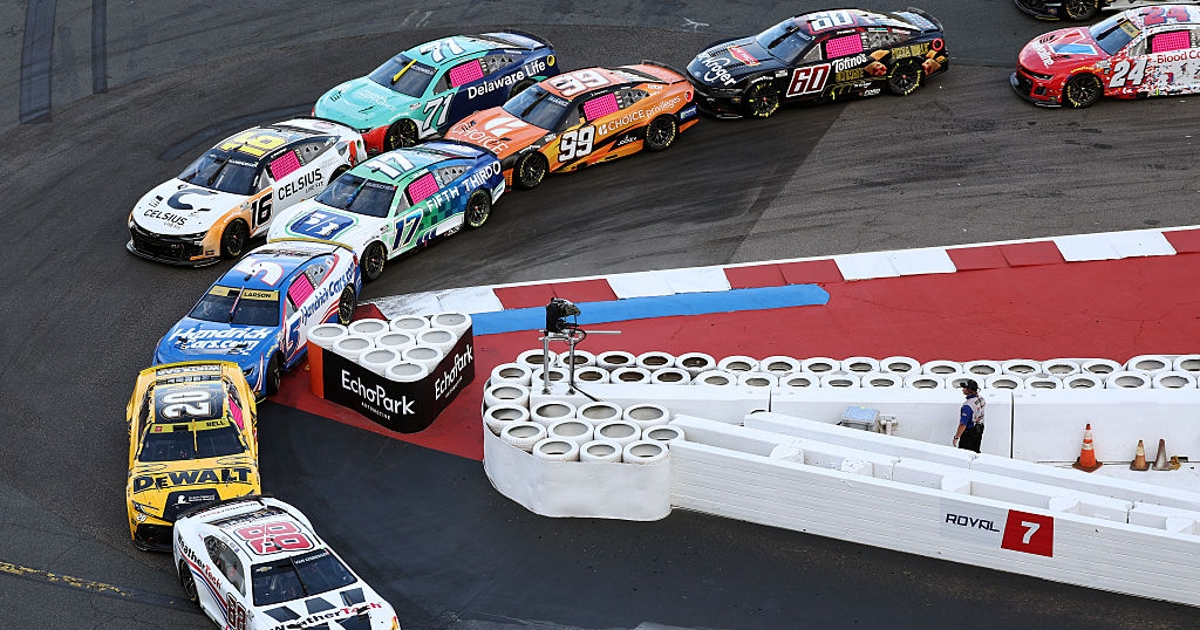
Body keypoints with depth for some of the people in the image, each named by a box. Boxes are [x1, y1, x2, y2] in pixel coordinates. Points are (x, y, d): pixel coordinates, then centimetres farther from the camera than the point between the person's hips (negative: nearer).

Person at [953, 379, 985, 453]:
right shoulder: (981, 399, -4)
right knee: (975, 452, 20)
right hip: (979, 432, 8)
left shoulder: (968, 405, -31)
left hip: (969, 433, -8)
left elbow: (963, 425, -28)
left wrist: (956, 437, -20)